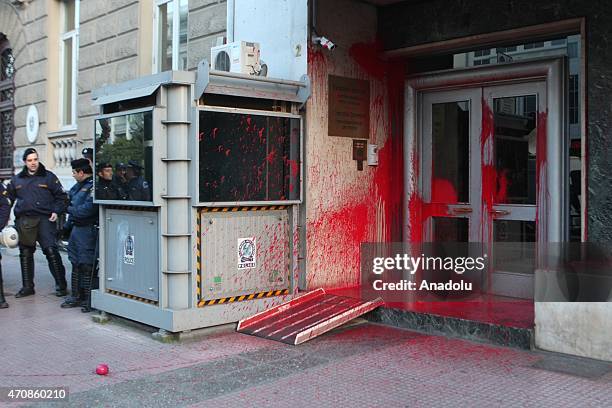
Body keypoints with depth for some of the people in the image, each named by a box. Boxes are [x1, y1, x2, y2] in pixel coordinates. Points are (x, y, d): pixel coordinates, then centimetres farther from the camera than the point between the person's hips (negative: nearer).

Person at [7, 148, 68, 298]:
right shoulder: (16, 180, 15)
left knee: (51, 251, -12)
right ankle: (27, 286, 19)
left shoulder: (49, 177, 5)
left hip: (45, 219, -4)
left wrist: (56, 212, -7)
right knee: (25, 254, 8)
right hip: (23, 221, 4)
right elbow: (8, 198, 23)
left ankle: (61, 285, -3)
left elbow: (61, 196, 7)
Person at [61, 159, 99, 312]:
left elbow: (86, 210, -24)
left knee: (87, 266, -6)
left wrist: (70, 209, -6)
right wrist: (67, 226, 21)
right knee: (76, 264, 15)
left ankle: (89, 299, 1)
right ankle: (76, 296, 25)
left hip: (88, 230, -10)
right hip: (76, 229, 10)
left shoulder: (93, 186, -15)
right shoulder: (79, 186, 15)